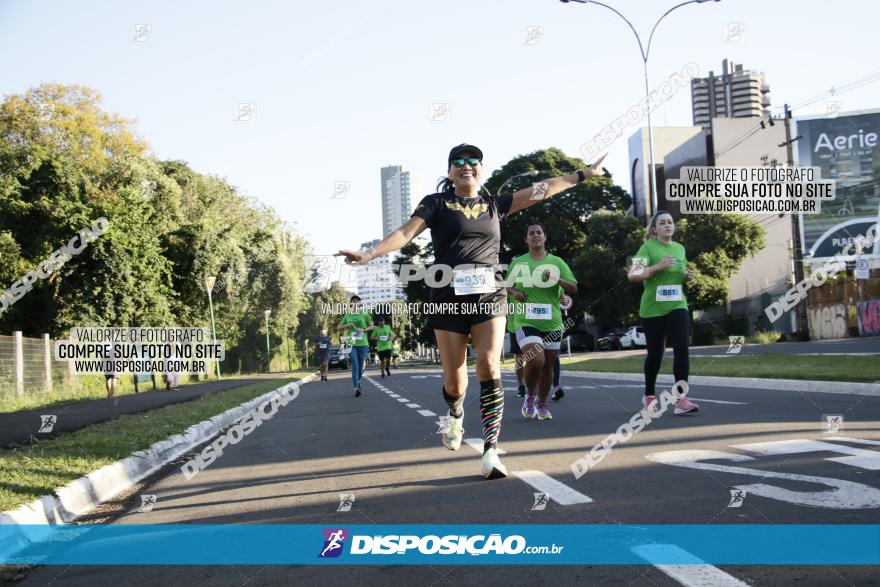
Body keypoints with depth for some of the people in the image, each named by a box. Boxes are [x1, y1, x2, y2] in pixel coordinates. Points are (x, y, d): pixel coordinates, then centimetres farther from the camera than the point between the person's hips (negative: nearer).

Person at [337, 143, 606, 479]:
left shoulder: (494, 205, 14)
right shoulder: (436, 204, 6)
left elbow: (540, 191, 14)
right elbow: (406, 232, -6)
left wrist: (583, 175, 13)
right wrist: (368, 254, -22)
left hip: (489, 295, 1)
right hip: (448, 298, -1)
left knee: (489, 366, -16)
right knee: (454, 379, 0)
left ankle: (491, 452, -16)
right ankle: (455, 415, 37)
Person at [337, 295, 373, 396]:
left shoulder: (364, 314, 4)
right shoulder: (347, 315, 8)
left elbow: (371, 326, 9)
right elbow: (338, 327, 15)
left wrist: (364, 330, -10)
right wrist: (346, 325, -5)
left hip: (363, 344, 0)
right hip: (351, 343, 0)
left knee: (361, 366, 8)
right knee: (355, 365, -13)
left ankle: (358, 381, 36)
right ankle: (356, 388, -18)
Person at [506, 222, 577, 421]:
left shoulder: (556, 262, 6)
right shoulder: (518, 263, 7)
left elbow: (573, 288, 3)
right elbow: (507, 285, 21)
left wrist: (557, 279, -15)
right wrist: (514, 292, -2)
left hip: (552, 322, 2)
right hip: (527, 322, -2)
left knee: (548, 366, 8)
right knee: (535, 360, -22)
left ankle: (542, 404, 26)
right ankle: (530, 396, 4)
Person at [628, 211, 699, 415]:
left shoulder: (680, 248, 11)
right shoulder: (648, 247, -7)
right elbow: (632, 275, -16)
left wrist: (688, 276, 3)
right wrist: (657, 266, -25)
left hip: (677, 306, 4)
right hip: (653, 309, -4)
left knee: (681, 349, -13)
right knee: (655, 354, 7)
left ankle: (681, 399, -16)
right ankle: (649, 396, 28)